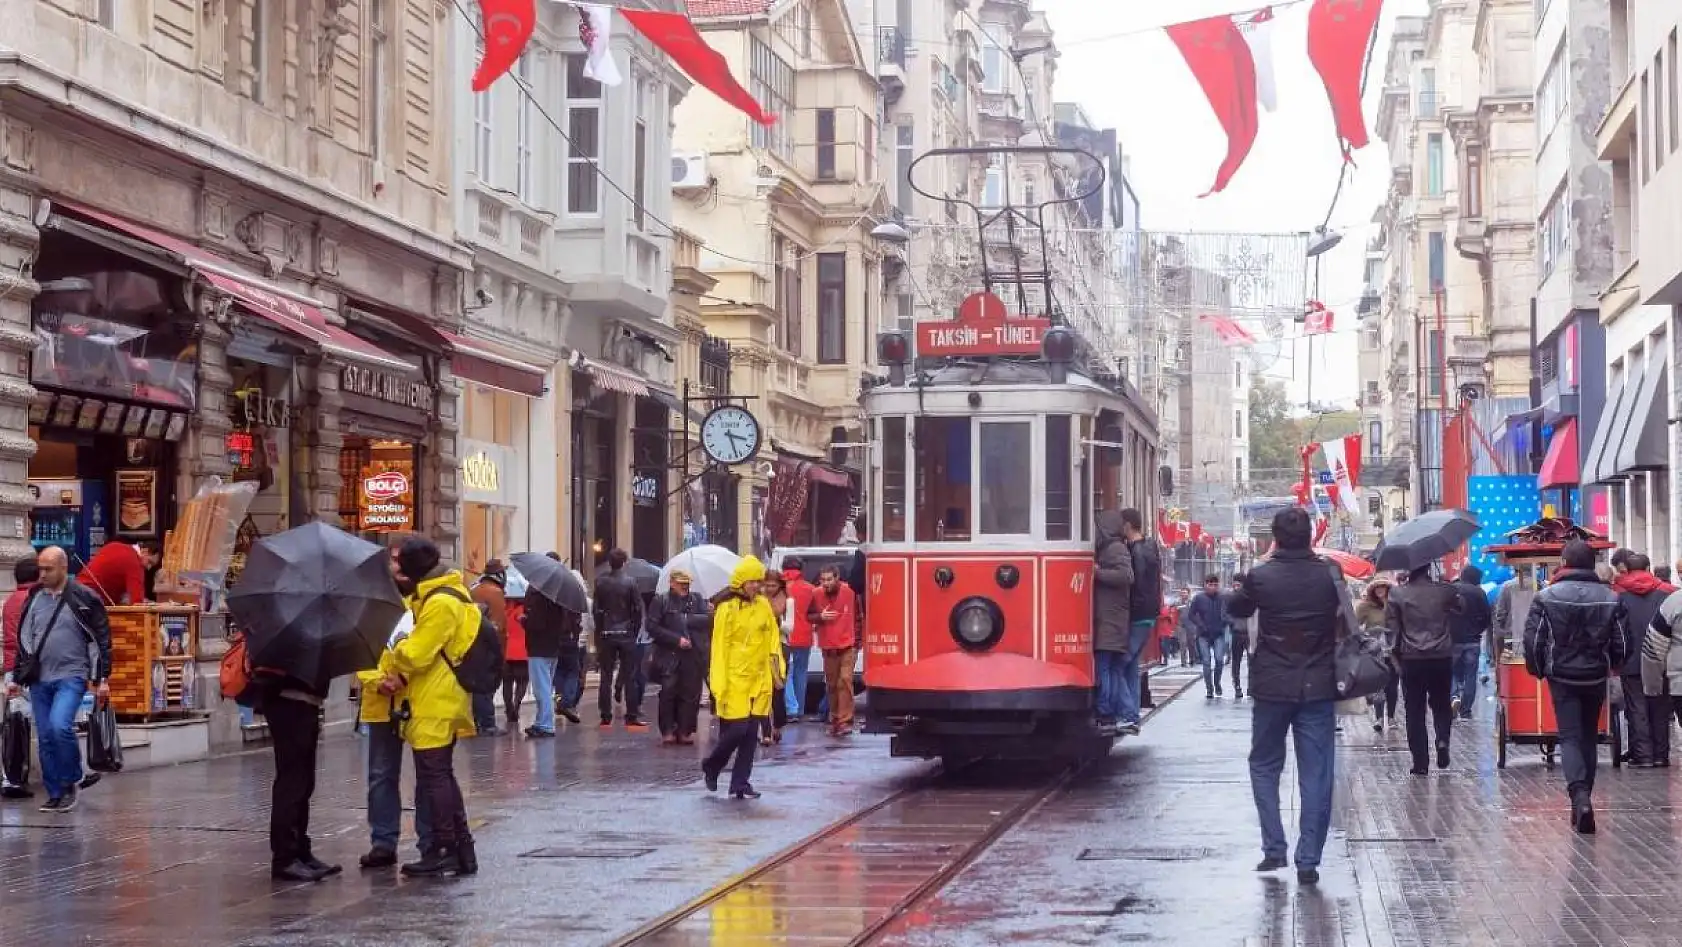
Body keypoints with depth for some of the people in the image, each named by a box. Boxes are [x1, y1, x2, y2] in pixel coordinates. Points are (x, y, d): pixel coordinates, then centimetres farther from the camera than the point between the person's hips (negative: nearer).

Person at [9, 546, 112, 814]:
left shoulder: (84, 599, -4)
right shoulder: (34, 598, 10)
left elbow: (101, 640, -2)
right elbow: (24, 640, 18)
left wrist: (102, 679, -7)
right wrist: (17, 677, 15)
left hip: (71, 676, -5)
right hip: (39, 679, 5)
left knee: (60, 725, -24)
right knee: (45, 738, 4)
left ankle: (72, 779, -4)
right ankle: (56, 795, 12)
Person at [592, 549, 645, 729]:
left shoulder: (600, 582, -2)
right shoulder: (630, 582, -7)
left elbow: (596, 609, -2)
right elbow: (637, 609, -6)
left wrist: (599, 631, 7)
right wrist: (635, 630, 6)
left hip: (606, 635, 1)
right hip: (626, 634, -1)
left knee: (606, 677, 7)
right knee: (629, 676, 3)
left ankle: (606, 717, 6)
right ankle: (632, 716, 1)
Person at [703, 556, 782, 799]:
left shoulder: (763, 605, 7)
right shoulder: (727, 607, -8)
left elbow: (772, 638, 13)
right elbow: (720, 647, -9)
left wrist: (776, 668, 5)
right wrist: (719, 684, -11)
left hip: (759, 679, 5)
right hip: (735, 678, -5)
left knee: (751, 733, 5)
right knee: (736, 728, -7)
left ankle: (741, 783, 11)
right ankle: (712, 766, 18)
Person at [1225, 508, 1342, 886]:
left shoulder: (1261, 576, -9)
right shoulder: (1329, 575, -6)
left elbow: (1236, 609, 9)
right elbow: (1344, 618, 10)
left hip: (1272, 687, -1)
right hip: (1318, 688, 1)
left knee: (1264, 766, 16)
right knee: (1316, 775, 4)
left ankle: (1273, 848, 7)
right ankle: (1308, 861, 2)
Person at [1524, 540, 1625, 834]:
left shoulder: (1546, 597, -9)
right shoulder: (1610, 598, -3)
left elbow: (1533, 640, -9)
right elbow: (1620, 642, 0)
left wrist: (1537, 669, 9)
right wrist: (1612, 666, 20)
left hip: (1562, 677, -2)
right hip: (1596, 677, 3)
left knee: (1570, 737, -3)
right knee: (1589, 737, 16)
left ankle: (1580, 796, -24)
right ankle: (1583, 798, 21)